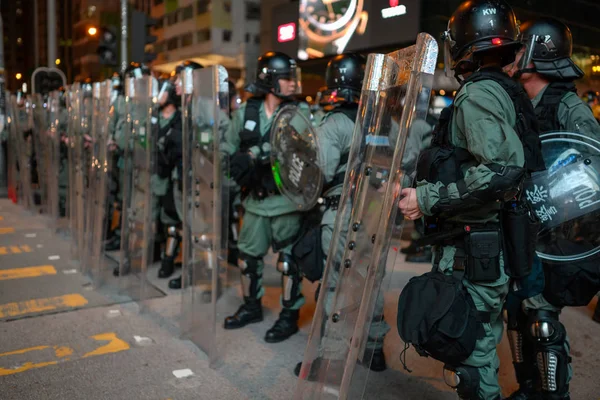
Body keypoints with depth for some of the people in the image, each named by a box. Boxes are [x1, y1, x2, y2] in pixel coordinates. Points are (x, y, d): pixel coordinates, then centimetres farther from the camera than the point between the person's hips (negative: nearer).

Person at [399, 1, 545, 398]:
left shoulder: (479, 92, -15)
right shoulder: (506, 91, 14)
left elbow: (502, 169, -27)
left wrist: (428, 199, -21)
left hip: (471, 253, -10)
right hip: (493, 247, 10)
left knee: (469, 357, 2)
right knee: (479, 348, 22)